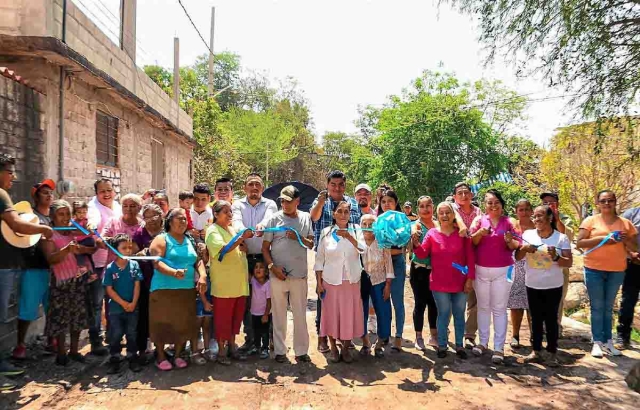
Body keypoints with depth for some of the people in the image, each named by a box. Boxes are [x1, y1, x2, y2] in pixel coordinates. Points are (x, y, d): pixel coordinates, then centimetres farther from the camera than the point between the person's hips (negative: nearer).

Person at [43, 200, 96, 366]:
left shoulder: (74, 232, 9)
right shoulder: (49, 236, -5)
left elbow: (91, 249, 12)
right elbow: (51, 259, -19)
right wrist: (67, 249, -35)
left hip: (80, 279, 5)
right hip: (62, 281, -5)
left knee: (79, 315, 10)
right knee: (61, 317, 0)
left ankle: (74, 350, 23)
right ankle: (61, 353, 15)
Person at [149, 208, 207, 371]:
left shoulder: (189, 241, 14)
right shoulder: (162, 239, -3)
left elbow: (198, 260, 11)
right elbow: (156, 262, -14)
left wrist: (202, 275, -8)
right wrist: (174, 272, -29)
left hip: (186, 290, 5)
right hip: (164, 289, -5)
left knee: (184, 324, 8)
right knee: (163, 323, 2)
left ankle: (177, 355, 24)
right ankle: (161, 357, 19)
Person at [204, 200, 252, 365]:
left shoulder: (233, 229, 16)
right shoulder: (213, 230, -6)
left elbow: (245, 250, 19)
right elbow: (223, 248, -24)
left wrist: (244, 245, -3)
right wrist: (241, 238, -31)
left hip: (239, 282, 7)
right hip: (223, 283, -7)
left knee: (236, 316, 13)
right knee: (223, 317, 3)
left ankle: (232, 346, 27)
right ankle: (222, 350, 14)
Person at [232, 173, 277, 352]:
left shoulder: (270, 204, 3)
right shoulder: (237, 205, 5)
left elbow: (268, 218, -20)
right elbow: (237, 221, -16)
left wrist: (262, 225, -44)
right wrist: (243, 230, -40)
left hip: (265, 257, -1)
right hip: (245, 257, 1)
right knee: (246, 300, 7)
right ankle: (249, 338, 20)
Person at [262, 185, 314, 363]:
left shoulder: (305, 218, 5)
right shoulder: (274, 219, 0)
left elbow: (312, 244, 6)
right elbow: (265, 247, 1)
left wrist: (299, 238, -13)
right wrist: (272, 266, -11)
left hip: (299, 274, 1)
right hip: (277, 274, -1)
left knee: (300, 314, 9)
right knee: (279, 314, 8)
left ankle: (301, 350, 21)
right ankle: (279, 351, 21)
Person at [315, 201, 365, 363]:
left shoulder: (356, 229, 2)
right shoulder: (326, 232, 0)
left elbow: (364, 249, -14)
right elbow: (319, 259, 2)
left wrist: (349, 237, -29)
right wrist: (319, 282, -2)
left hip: (351, 280, 1)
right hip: (331, 280, -1)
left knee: (349, 314, 6)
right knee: (331, 313, 6)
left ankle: (346, 348, 25)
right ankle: (333, 348, 24)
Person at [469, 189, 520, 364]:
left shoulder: (509, 222, 1)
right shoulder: (479, 220, 2)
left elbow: (514, 247, 1)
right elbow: (471, 242, -6)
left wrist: (509, 240, -20)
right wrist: (480, 232, -23)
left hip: (502, 271, -1)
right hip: (481, 270, 2)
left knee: (499, 309, 1)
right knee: (483, 306, 12)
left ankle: (499, 347, 7)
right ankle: (483, 342, 23)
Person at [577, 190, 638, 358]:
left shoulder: (626, 223, 7)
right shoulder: (590, 221, -1)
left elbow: (635, 248, 10)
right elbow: (579, 243, -8)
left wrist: (626, 240, -10)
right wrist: (602, 238, -19)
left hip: (617, 271, 2)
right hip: (594, 270, -2)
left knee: (608, 307, 10)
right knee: (597, 307, 2)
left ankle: (608, 341, 17)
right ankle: (597, 342, 7)